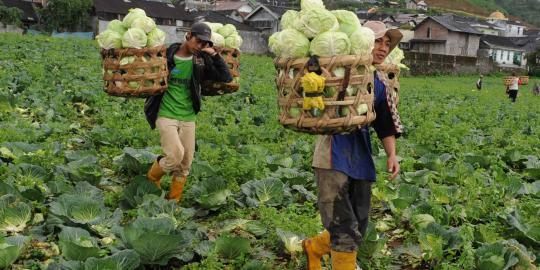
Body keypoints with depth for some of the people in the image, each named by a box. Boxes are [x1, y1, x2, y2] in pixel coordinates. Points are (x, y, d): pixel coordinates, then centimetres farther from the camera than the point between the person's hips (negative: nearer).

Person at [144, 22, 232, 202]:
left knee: (185, 164, 5)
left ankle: (174, 200, 22)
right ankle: (152, 177, 11)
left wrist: (215, 55, -11)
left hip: (188, 118, 4)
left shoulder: (201, 61, 1)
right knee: (176, 155, -19)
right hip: (166, 116, -4)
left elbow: (226, 78, -3)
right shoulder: (166, 56, -7)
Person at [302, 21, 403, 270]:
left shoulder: (380, 84, 13)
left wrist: (391, 154, 2)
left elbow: (385, 124, 15)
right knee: (344, 230, -6)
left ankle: (314, 247, 39)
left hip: (361, 157, 7)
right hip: (334, 154, -7)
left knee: (357, 229, 13)